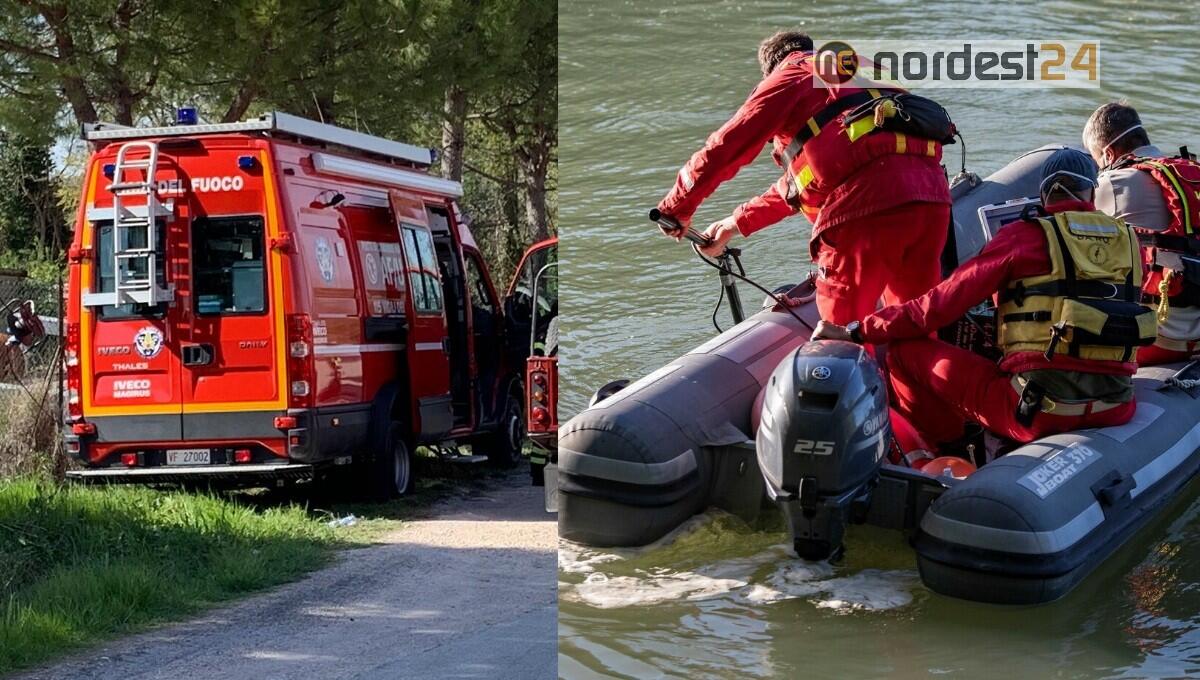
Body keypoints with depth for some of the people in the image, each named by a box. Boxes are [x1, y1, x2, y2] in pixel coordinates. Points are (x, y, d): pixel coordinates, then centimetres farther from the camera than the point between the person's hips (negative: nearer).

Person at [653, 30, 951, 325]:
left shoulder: (790, 76, 14)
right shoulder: (857, 73, 37)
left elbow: (725, 148, 9)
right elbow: (801, 180, 39)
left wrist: (676, 209, 20)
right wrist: (739, 222, 42)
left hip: (865, 207, -7)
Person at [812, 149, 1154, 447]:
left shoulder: (1026, 235, -1)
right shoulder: (1128, 239, 12)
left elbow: (941, 303, -5)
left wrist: (856, 332, 2)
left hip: (1040, 409, -6)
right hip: (1116, 411, 6)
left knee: (905, 349, 5)